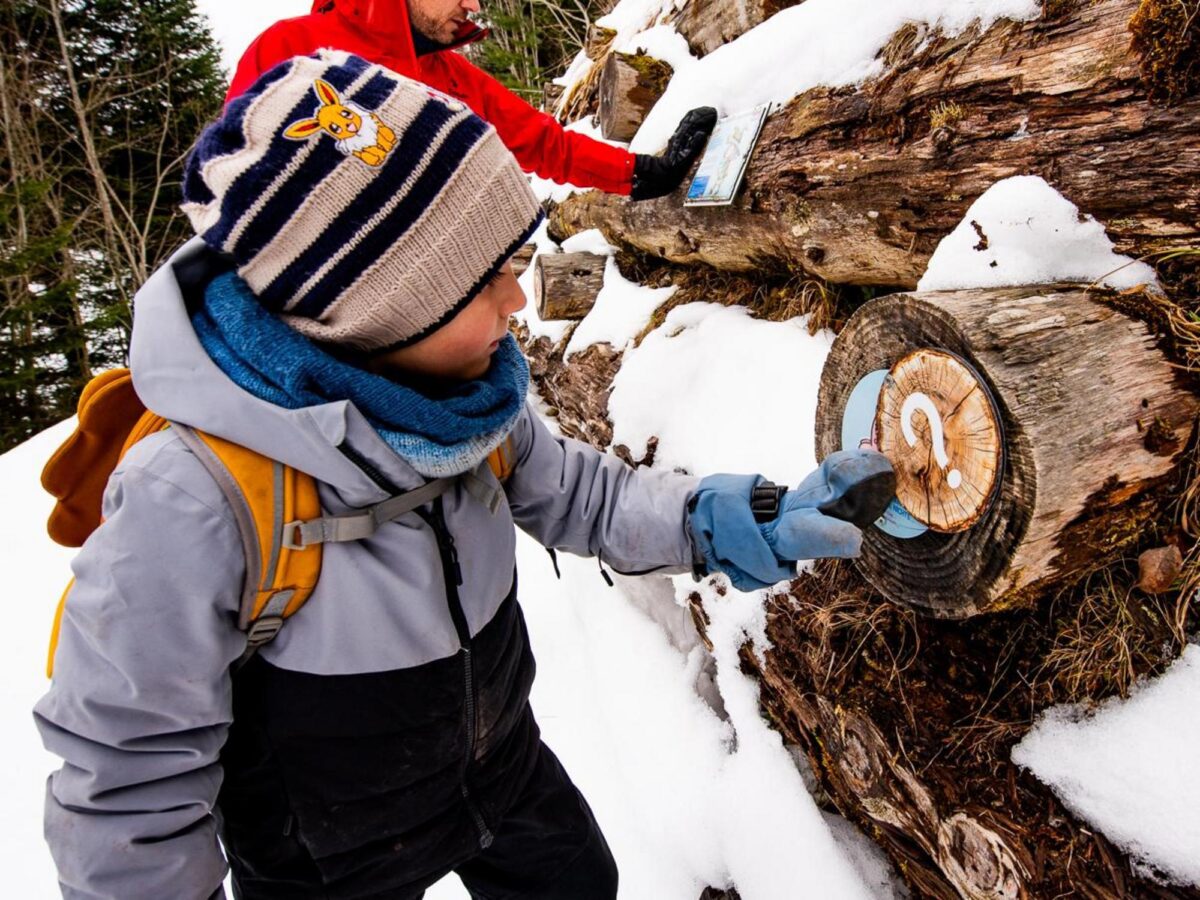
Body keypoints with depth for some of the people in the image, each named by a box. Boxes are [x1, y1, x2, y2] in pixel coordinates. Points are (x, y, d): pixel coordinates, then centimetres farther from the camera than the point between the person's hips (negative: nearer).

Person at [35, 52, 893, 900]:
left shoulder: (463, 389, -17)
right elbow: (127, 781, -22)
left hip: (503, 764, 6)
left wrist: (740, 522, -16)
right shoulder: (191, 503, -35)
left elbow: (574, 494, -3)